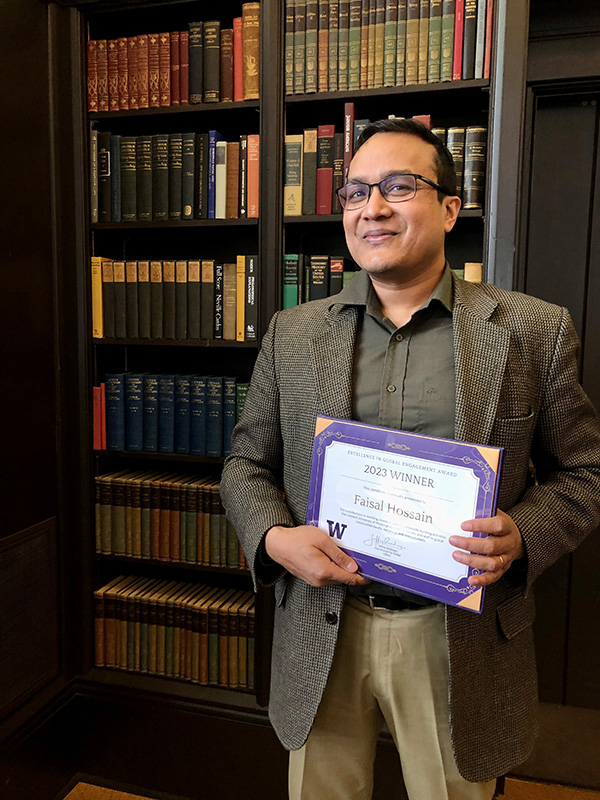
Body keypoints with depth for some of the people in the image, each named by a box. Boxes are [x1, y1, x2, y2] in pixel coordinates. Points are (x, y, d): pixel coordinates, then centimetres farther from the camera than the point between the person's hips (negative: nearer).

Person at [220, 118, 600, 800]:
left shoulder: (533, 332, -4)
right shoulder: (292, 334, 2)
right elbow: (246, 466, 7)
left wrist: (521, 537, -17)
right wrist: (273, 538, -12)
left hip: (458, 638, -1)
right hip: (323, 634, 2)